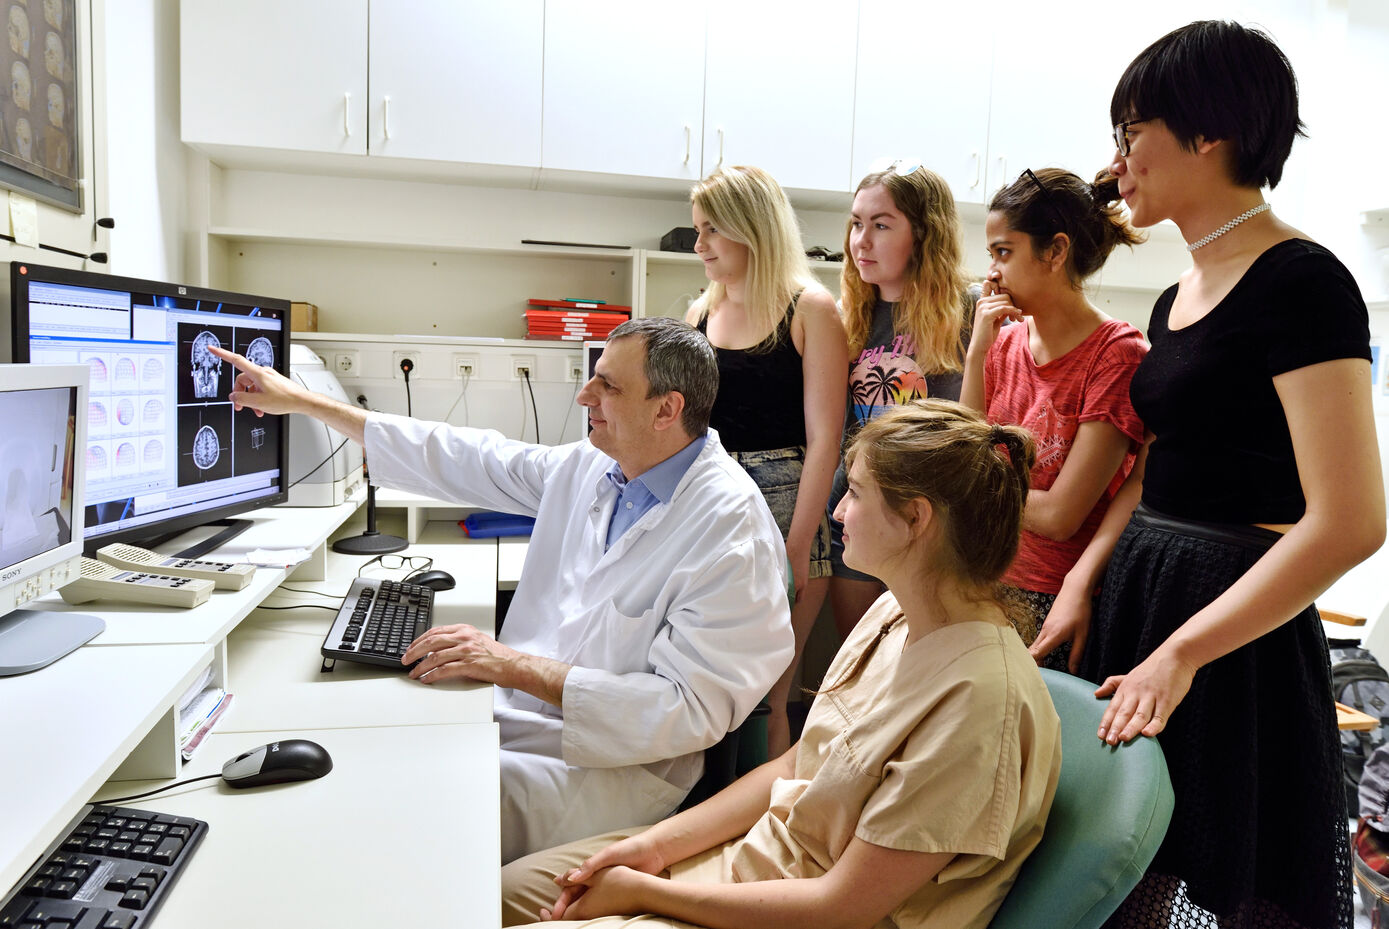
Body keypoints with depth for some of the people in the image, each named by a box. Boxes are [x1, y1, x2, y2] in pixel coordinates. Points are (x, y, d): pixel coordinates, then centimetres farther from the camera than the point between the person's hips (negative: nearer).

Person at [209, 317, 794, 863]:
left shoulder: (732, 528, -19)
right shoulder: (589, 468, 3)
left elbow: (693, 708, -24)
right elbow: (462, 461, 11)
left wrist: (516, 666, -26)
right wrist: (301, 402, 14)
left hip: (611, 763, -7)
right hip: (515, 709, 7)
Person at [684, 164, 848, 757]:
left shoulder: (810, 309, -4)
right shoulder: (702, 313, 13)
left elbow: (823, 438, -8)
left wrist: (796, 550, -13)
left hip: (784, 502, -5)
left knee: (766, 699, 0)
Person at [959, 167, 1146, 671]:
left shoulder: (1118, 354, -15)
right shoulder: (1005, 342, 4)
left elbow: (1058, 516, -19)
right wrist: (977, 354, -7)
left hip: (1062, 603, -5)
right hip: (993, 586, 5)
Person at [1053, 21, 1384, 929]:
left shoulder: (1300, 281, -14)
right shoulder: (1178, 298, 11)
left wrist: (1179, 655, -19)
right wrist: (1083, 581, 3)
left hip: (1233, 628, -8)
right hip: (1139, 589, 8)